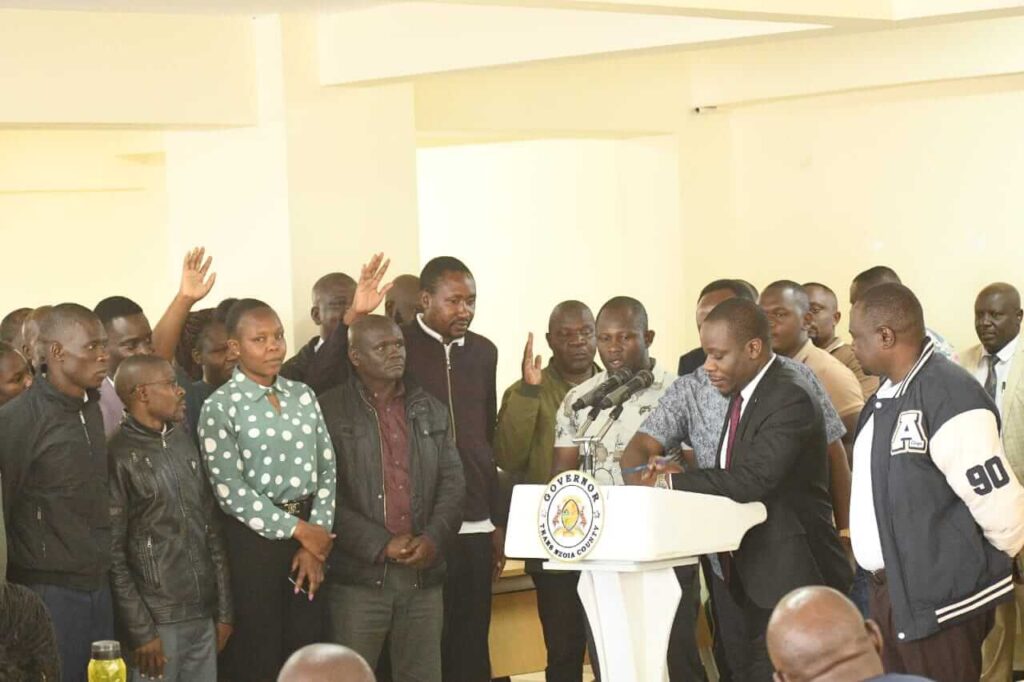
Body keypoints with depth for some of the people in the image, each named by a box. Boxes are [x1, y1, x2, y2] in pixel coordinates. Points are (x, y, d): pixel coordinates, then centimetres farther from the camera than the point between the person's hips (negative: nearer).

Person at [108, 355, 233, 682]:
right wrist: (140, 631, -12)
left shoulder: (183, 441, 11)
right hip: (157, 622, -6)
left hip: (203, 618, 6)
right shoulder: (118, 455, -9)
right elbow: (113, 553, -10)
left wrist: (224, 609, 10)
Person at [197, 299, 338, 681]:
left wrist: (317, 538, -6)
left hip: (310, 529, 4)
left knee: (308, 646, 8)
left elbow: (326, 470, 6)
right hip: (255, 536, -4)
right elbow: (230, 491, -12)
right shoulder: (219, 407, -7)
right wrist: (298, 530, -11)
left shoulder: (302, 395, 8)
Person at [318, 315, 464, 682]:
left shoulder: (431, 409, 14)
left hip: (424, 573, 4)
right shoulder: (329, 411, -2)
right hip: (359, 575, -4)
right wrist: (380, 545, -13)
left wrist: (434, 538, -7)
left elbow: (452, 480, 10)